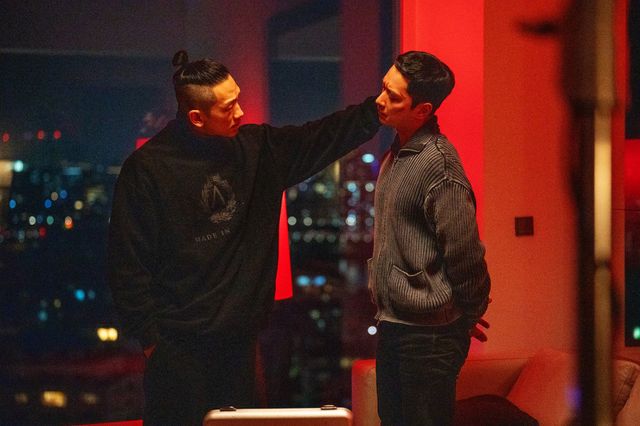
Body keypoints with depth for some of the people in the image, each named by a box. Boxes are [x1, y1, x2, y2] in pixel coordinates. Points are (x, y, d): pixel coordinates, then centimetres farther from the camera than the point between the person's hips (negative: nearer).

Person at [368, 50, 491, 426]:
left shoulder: (438, 164, -21)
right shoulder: (398, 153, 9)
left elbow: (465, 253, -19)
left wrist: (469, 316, -6)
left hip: (428, 335, -9)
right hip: (393, 324, 9)